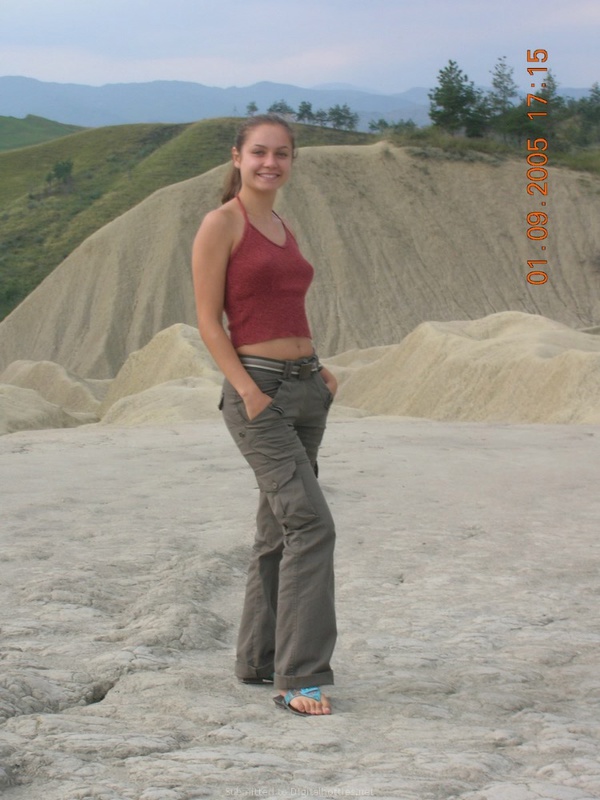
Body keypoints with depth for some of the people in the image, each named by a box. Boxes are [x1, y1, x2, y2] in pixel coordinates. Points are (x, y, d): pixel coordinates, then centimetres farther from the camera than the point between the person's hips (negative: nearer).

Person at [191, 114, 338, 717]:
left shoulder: (284, 230, 16)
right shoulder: (221, 224, -6)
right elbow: (208, 320, -10)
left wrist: (319, 372, 8)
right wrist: (250, 392, -17)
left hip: (305, 389, 8)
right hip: (256, 388, -8)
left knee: (278, 531, 12)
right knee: (312, 523, -16)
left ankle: (258, 660, 22)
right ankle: (301, 676, -13)